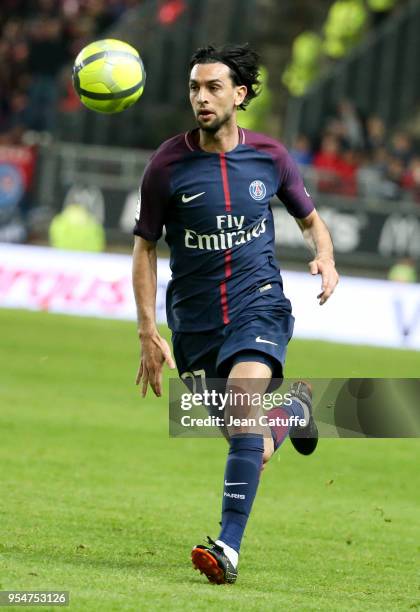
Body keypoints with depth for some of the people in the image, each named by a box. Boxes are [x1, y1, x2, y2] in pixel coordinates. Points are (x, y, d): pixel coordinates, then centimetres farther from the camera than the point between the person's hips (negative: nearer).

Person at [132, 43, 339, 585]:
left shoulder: (270, 156, -3)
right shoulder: (168, 165, -7)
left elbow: (310, 219, 14)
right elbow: (144, 247, 1)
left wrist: (325, 258, -9)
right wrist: (148, 333, -5)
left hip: (258, 302, -1)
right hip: (194, 317, 1)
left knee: (245, 409, -26)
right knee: (250, 443, 8)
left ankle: (229, 546, -28)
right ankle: (294, 408, 45)